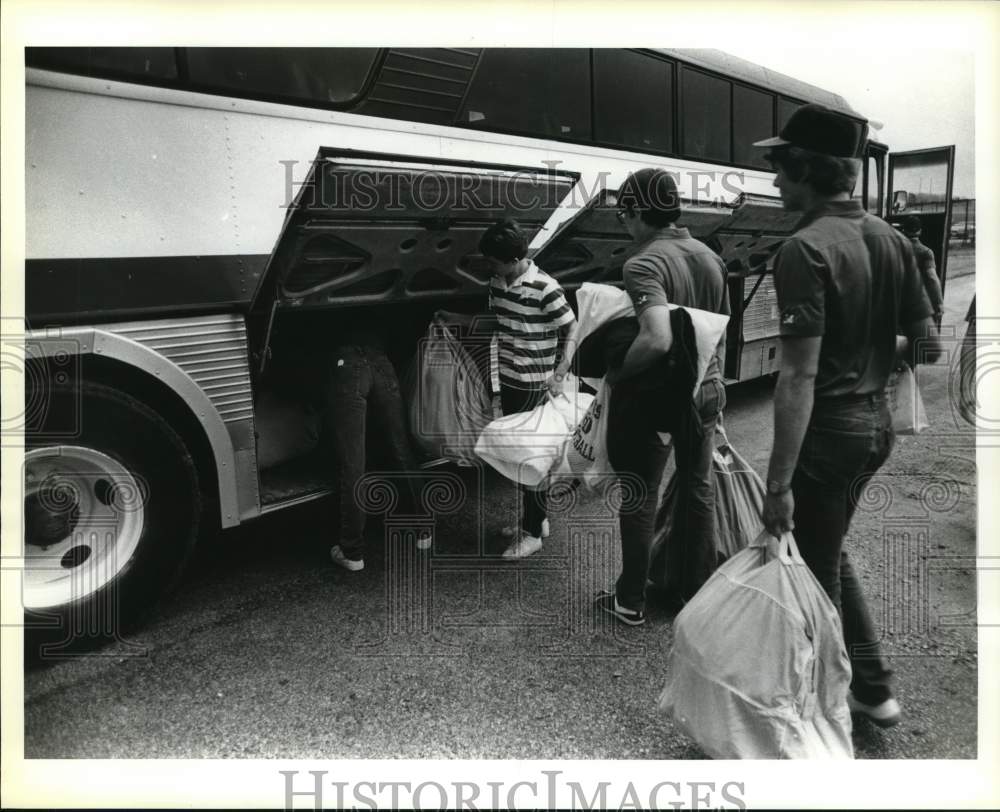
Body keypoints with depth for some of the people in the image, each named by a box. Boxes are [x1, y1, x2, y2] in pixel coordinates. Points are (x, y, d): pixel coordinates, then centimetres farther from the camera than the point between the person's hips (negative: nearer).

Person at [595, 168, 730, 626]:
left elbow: (657, 339, -36)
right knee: (698, 490, 18)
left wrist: (615, 375, -21)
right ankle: (695, 593, 32)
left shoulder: (644, 265, -21)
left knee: (640, 498, 8)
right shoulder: (709, 257, 5)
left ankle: (631, 601, 22)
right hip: (705, 391, 7)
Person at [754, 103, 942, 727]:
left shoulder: (806, 249, -19)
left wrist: (779, 482, -23)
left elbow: (800, 376, -25)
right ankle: (871, 685, 33)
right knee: (828, 552, 25)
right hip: (877, 422, 8)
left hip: (828, 428, -8)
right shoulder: (892, 239, 4)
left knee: (818, 571, 10)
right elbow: (929, 346, 8)